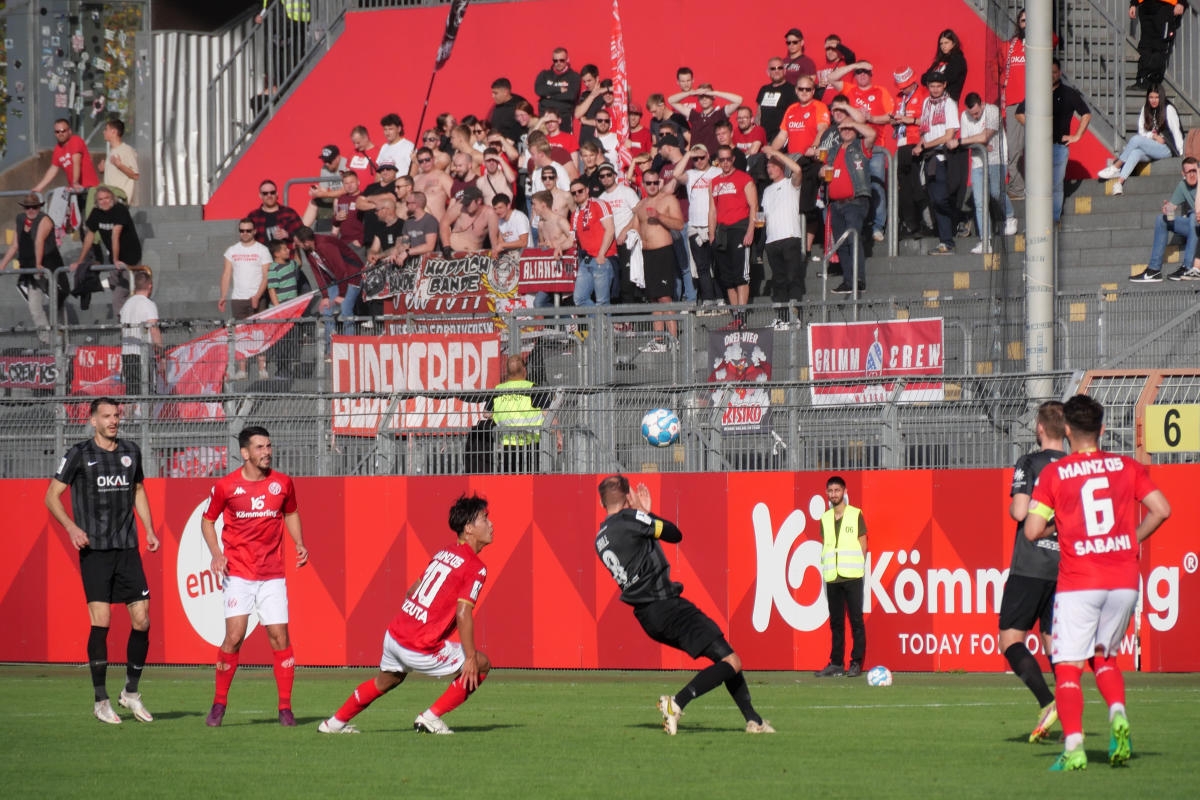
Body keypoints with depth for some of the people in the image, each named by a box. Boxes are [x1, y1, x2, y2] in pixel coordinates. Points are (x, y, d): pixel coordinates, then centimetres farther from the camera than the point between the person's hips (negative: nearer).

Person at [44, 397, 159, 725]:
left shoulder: (130, 451, 11)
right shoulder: (79, 454, -2)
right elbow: (52, 495, 0)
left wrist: (149, 529, 14)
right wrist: (71, 527, -15)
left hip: (127, 548, 4)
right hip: (94, 549, -4)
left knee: (142, 621, 0)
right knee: (101, 621, -9)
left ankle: (131, 692, 16)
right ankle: (101, 700, -1)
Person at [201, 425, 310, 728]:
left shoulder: (282, 483, 4)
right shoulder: (226, 486, -4)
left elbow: (291, 514, 21)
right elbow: (208, 520, 9)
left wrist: (300, 544, 6)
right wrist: (216, 553, -6)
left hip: (272, 575, 2)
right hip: (238, 573, -2)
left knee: (279, 636, -3)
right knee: (234, 635, -12)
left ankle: (285, 708, 6)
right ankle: (219, 703, 3)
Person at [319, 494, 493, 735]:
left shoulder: (443, 554, 13)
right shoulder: (475, 568, -12)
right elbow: (463, 614, -21)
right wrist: (470, 658, -18)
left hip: (394, 635, 8)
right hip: (419, 649, -8)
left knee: (387, 680, 34)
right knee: (481, 664, 6)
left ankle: (336, 722, 43)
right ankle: (431, 718, 6)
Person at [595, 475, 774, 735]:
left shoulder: (600, 540, 13)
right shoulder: (629, 519, -11)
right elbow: (675, 535, -2)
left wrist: (643, 513, 19)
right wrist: (646, 513, 11)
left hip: (647, 616, 9)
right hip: (665, 605, -9)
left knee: (724, 656, 20)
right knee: (731, 662, -10)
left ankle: (753, 720, 17)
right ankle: (676, 703, -20)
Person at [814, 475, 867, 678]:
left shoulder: (855, 515, 1)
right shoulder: (825, 518, 12)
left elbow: (863, 545, 3)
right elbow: (825, 546, 16)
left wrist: (857, 568, -5)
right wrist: (826, 570, 3)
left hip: (852, 576, -4)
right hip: (832, 577, 4)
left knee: (856, 620, -3)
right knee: (835, 621, 7)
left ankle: (856, 663, -2)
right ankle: (836, 663, 10)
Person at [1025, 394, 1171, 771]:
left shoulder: (1053, 474, -1)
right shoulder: (1128, 467, 5)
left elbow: (1032, 530, -6)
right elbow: (1161, 510, -2)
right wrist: (1133, 539, 13)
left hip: (1078, 584, -3)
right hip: (1124, 581, 3)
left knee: (1068, 667, 0)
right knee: (1104, 657, 21)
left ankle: (1073, 746, -15)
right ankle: (1118, 715, -6)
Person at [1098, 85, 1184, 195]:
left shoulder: (1168, 109, -4)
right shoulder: (1145, 110, 12)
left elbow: (1176, 131, -7)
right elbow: (1142, 132, 9)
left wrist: (1180, 152, -12)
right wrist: (1153, 136, -12)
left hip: (1167, 150, -5)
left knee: (1135, 140, -27)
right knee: (1135, 153, -31)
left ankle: (1115, 167, -24)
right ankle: (1119, 182, -46)